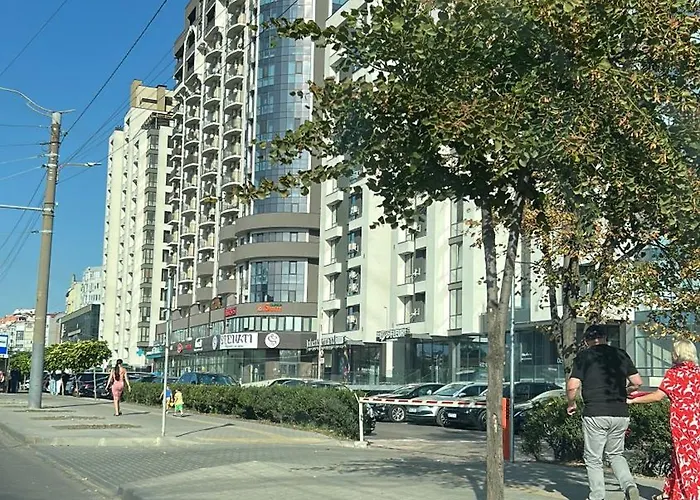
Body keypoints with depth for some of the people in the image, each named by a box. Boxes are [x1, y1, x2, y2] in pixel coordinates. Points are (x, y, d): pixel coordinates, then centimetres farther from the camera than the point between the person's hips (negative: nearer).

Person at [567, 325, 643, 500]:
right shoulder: (621, 354, 8)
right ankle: (630, 486, 0)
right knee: (616, 454, 20)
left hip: (595, 414, -4)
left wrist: (571, 404, 9)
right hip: (621, 413, 4)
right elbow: (637, 382, 9)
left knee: (593, 459, 9)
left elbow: (572, 386, -9)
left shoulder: (584, 356, -2)